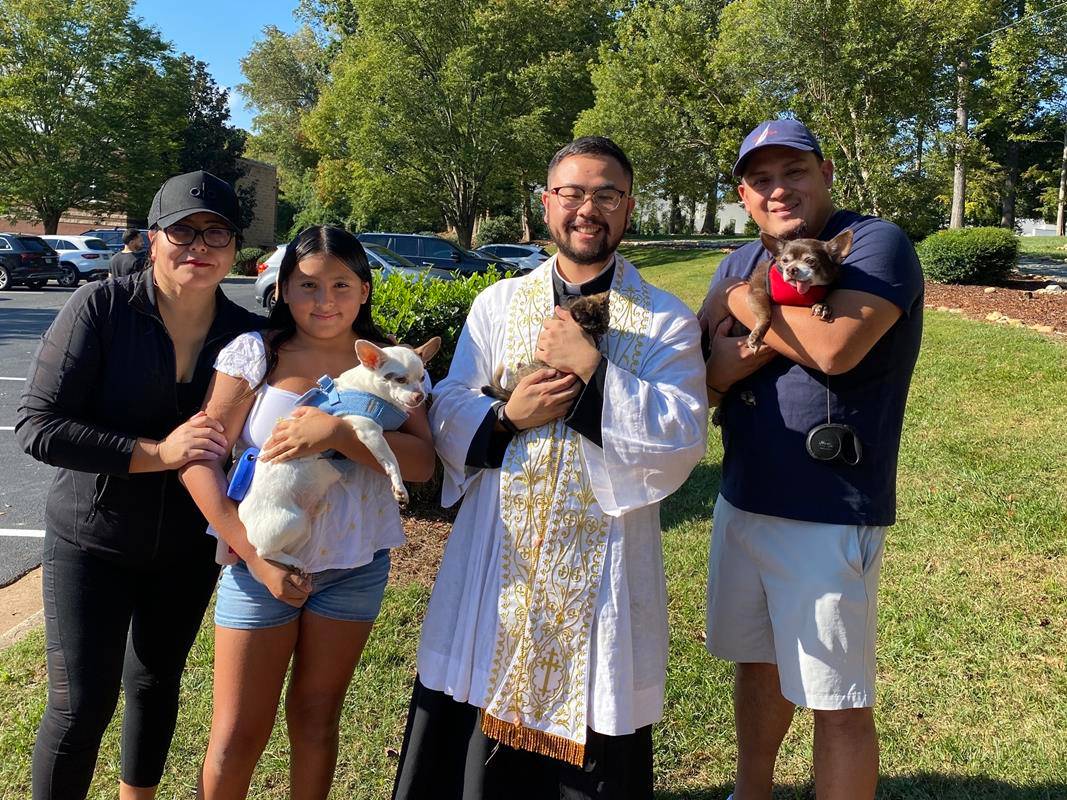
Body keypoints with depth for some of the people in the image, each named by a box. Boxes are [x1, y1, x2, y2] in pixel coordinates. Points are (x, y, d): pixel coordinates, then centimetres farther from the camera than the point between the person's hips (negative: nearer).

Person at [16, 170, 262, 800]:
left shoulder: (249, 335, -8)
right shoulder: (101, 308, -16)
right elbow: (38, 426, -20)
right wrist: (157, 452, -28)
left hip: (188, 550, 3)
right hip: (92, 542, -3)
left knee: (157, 683, 21)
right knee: (82, 704, 1)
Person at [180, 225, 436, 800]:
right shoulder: (257, 353, -7)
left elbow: (421, 461, -14)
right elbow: (198, 460, -11)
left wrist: (339, 433, -28)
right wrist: (255, 556, -17)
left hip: (356, 567, 2)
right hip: (261, 560, -1)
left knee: (317, 716, 17)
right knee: (239, 734, 8)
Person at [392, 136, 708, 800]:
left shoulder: (666, 321, -1)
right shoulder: (498, 304, 7)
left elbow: (684, 440, -12)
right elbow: (447, 416, 6)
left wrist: (592, 368, -18)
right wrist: (509, 416, -14)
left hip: (602, 572, -2)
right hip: (498, 561, 2)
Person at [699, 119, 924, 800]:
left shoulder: (876, 244, -10)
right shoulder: (742, 263, 9)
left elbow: (834, 348, -29)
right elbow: (701, 378, -1)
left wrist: (742, 303, -13)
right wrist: (776, 333, -19)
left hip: (828, 516, -7)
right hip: (742, 500, 7)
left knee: (839, 705, 4)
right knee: (757, 662, 22)